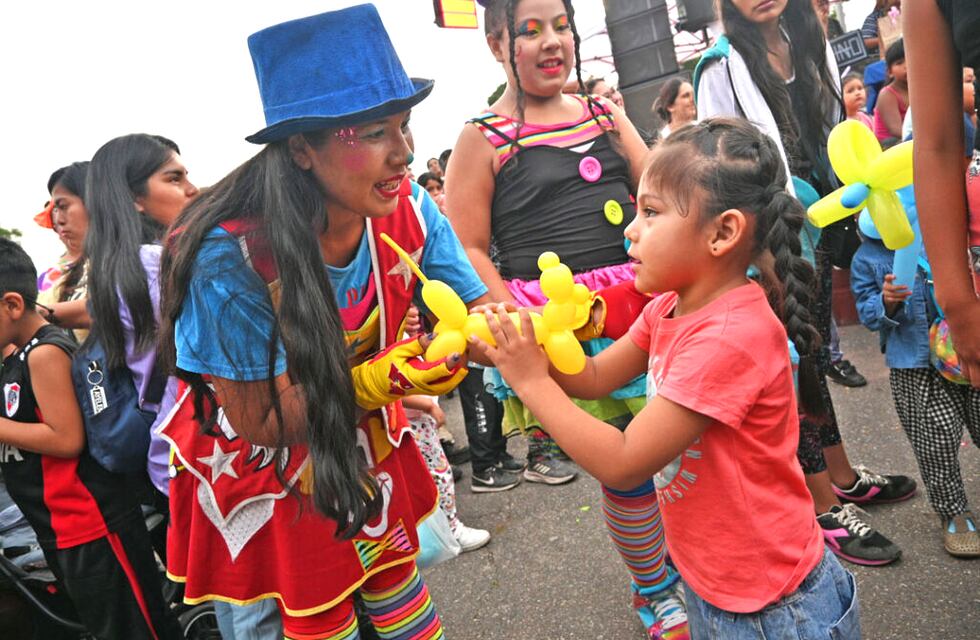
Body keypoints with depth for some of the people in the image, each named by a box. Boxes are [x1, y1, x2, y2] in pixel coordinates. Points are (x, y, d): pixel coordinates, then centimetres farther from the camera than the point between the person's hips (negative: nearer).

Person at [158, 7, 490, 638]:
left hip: (362, 436, 4)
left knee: (396, 574, 21)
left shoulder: (408, 209, -20)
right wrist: (373, 380, -42)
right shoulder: (231, 256, -34)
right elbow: (259, 420, -27)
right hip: (263, 464, -3)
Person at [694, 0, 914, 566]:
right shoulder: (723, 68, -10)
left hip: (819, 225, 7)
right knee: (798, 364, 0)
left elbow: (834, 131, 18)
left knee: (815, 355, 17)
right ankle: (825, 509, 12)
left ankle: (842, 476, 32)